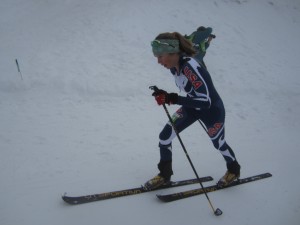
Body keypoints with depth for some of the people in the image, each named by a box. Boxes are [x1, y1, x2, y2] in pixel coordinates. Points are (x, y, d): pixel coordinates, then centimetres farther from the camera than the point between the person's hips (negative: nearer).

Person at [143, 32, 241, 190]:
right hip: (192, 108, 7)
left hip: (212, 110, -7)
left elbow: (205, 101, -38)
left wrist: (174, 99, -39)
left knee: (219, 144, 18)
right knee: (164, 137, -2)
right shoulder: (174, 67, -11)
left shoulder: (190, 67, -36)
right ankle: (165, 174, 21)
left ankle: (234, 170, 50)